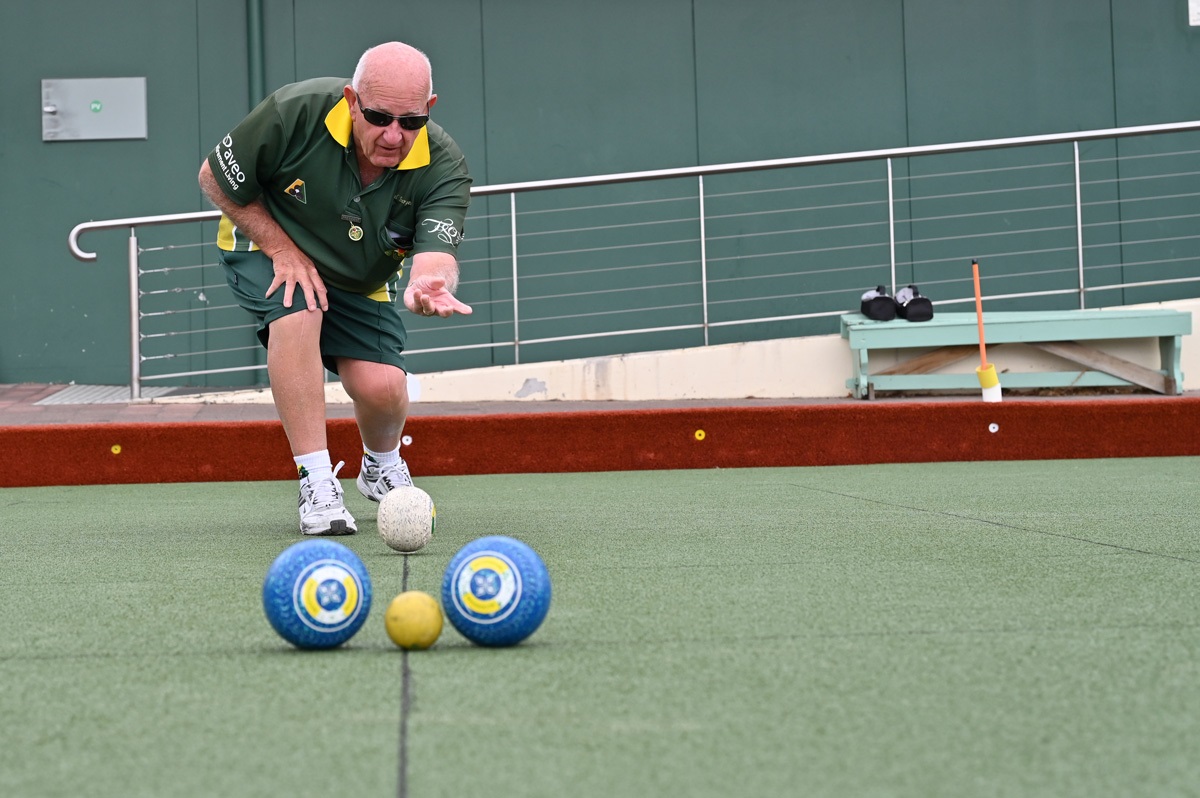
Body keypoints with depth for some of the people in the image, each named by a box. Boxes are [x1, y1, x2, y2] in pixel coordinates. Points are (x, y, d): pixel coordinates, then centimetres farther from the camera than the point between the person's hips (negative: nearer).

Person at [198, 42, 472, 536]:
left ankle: (382, 468, 20)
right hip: (265, 245, -2)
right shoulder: (295, 112, -31)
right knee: (299, 311, -34)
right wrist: (282, 249, -24)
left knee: (382, 388, -17)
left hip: (360, 281, 2)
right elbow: (214, 178, -17)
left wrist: (431, 282, -66)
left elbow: (435, 252, -41)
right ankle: (316, 482, -26)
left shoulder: (443, 166, -27)